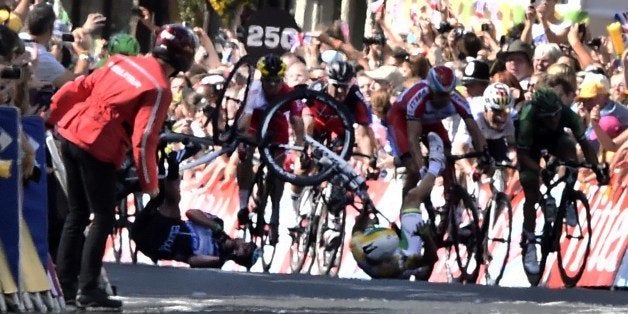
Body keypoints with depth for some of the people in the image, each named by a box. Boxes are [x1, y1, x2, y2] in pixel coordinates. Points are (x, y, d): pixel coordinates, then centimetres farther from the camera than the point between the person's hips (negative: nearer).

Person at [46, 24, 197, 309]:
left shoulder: (122, 62, 10)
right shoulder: (160, 89, -10)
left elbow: (76, 89, 13)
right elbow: (144, 139, -15)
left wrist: (51, 119, 25)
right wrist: (149, 183, -4)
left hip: (70, 134, 8)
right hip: (97, 147, -8)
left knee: (77, 214, 17)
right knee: (103, 218, 3)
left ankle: (65, 284, 21)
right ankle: (88, 290, 0)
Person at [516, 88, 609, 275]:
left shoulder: (568, 115, -34)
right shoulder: (528, 120, -40)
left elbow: (585, 143, -25)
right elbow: (522, 155, -33)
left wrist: (597, 167, -36)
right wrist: (540, 170, -47)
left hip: (555, 139, 2)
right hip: (531, 145, -2)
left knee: (569, 145, -34)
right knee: (531, 195, -12)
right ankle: (528, 245, -2)